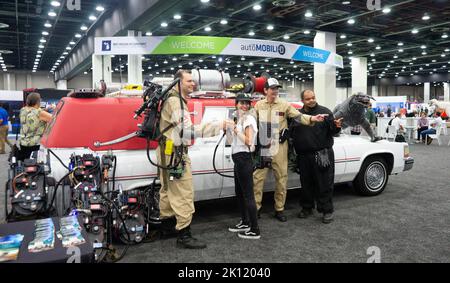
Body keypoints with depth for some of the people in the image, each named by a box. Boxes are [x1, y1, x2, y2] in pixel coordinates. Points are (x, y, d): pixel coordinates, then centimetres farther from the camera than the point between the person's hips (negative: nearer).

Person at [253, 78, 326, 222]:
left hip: (279, 147, -1)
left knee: (281, 178, 5)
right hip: (262, 147, 1)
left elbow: (298, 116, -11)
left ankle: (279, 209, 19)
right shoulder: (259, 105, 6)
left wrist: (311, 119, -29)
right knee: (258, 178, 2)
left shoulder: (284, 105, 0)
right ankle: (256, 208, 14)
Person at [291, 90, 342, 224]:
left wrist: (337, 126, -26)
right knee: (306, 183, 15)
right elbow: (292, 133, 12)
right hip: (303, 156, 4)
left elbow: (332, 131, -5)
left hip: (322, 155, -4)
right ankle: (307, 208, 30)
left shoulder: (325, 111, 0)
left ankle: (327, 210, 13)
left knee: (324, 184, 1)